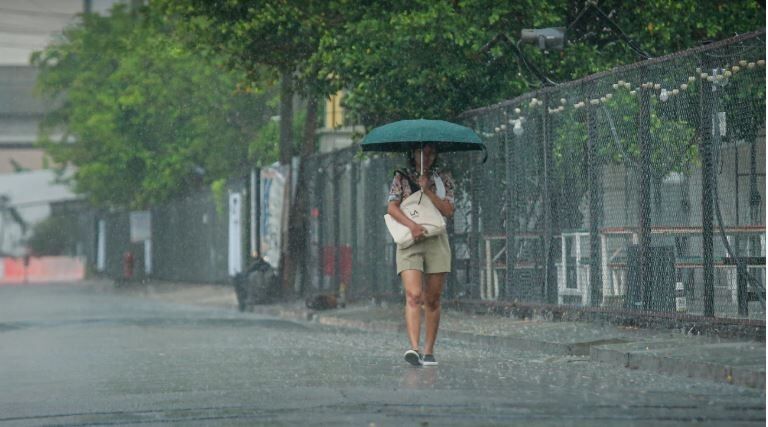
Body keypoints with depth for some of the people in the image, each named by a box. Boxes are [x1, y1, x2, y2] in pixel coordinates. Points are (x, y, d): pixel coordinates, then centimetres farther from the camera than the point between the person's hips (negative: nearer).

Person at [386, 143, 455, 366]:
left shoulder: (443, 178, 11)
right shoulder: (402, 177, 7)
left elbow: (448, 210, 0)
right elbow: (392, 207, -4)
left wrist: (427, 190, -10)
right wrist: (411, 224, -20)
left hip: (437, 242, 2)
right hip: (409, 241, -2)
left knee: (432, 300, 4)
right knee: (413, 296, -17)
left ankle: (429, 351, 11)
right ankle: (414, 348, -29)